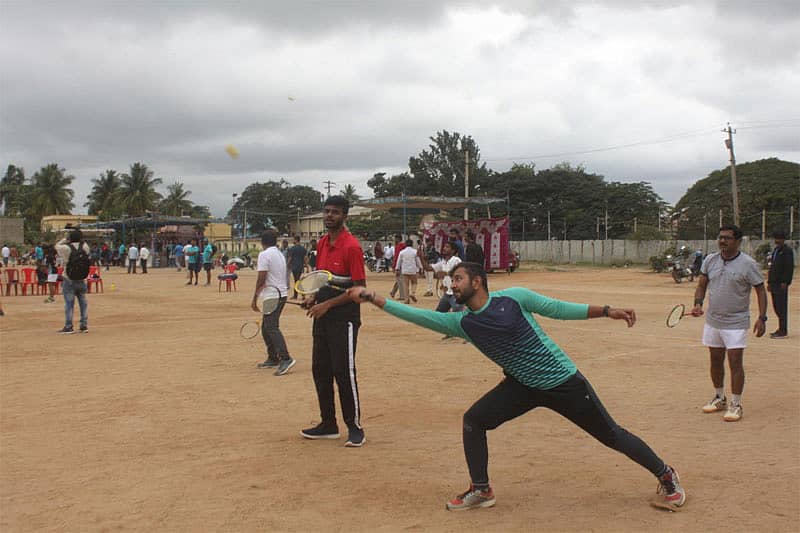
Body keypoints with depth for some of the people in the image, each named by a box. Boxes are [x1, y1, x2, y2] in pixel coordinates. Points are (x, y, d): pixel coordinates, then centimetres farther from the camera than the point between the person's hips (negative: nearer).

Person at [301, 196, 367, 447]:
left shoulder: (351, 246, -14)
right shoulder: (322, 244, 11)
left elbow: (359, 288, -15)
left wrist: (327, 304, -18)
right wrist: (313, 297, 3)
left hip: (344, 318, -8)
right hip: (322, 316, 8)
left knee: (344, 372, -4)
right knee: (320, 370, 12)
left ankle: (355, 427, 8)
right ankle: (328, 424, 23)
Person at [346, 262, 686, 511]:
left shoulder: (513, 297, -15)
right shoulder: (460, 322, -4)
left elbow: (561, 309, -9)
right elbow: (416, 315, -9)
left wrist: (607, 311, -14)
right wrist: (371, 298, -14)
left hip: (564, 381, -4)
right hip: (523, 386, 5)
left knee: (611, 435, 4)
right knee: (473, 419, -6)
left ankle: (666, 476, 26)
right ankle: (481, 490, 11)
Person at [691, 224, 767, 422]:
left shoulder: (748, 264, -10)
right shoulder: (710, 260, 3)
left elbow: (761, 291, -5)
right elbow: (701, 285, 10)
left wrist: (762, 318, -12)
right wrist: (698, 303, -8)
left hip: (736, 323, -5)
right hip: (712, 321, 5)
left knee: (735, 362, -6)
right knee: (716, 361, 13)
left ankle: (736, 405, 5)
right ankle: (720, 398, 30)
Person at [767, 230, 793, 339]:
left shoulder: (787, 251, -7)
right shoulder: (775, 251, 20)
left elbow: (789, 268, -15)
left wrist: (785, 282, -20)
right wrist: (769, 281, 19)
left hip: (781, 284, -9)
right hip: (774, 283, 9)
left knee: (781, 307, -7)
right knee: (776, 306, 11)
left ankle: (783, 331, -3)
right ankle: (781, 328, 19)